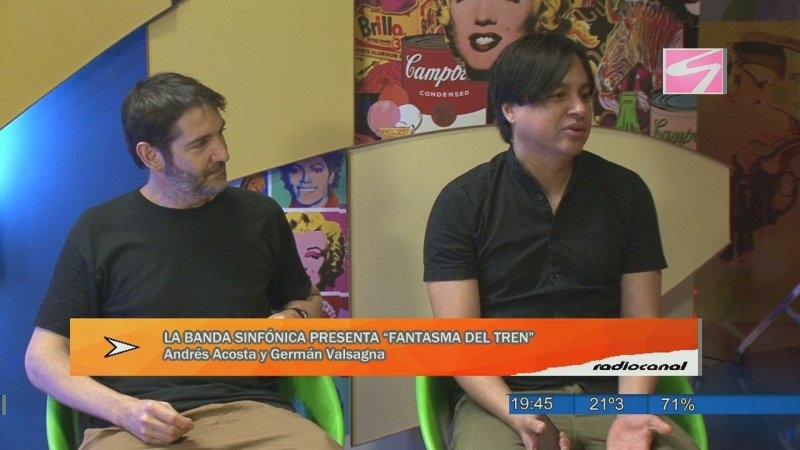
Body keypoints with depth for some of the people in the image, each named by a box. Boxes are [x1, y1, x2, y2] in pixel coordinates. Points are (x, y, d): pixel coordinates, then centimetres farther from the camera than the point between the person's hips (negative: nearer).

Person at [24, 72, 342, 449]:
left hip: (248, 411, 1)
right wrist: (125, 410, -12)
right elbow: (43, 358, 5)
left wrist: (293, 319, 3)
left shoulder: (260, 215, 11)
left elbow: (307, 301, 28)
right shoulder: (99, 230, 5)